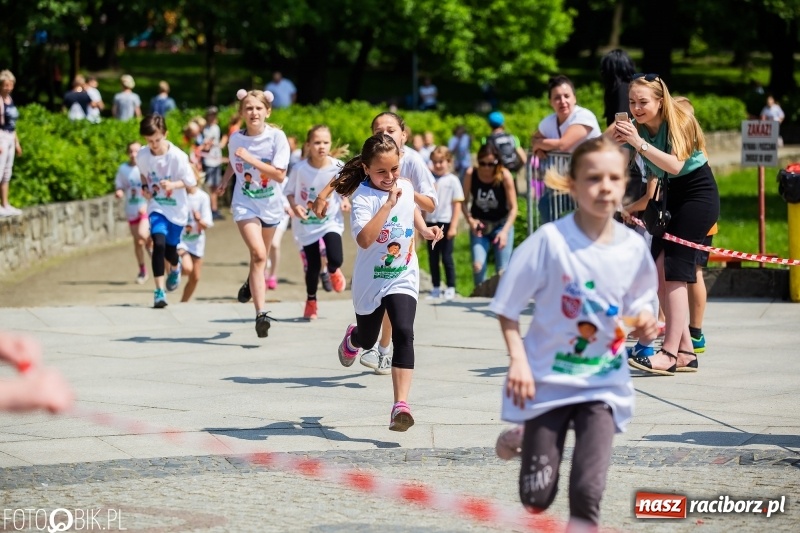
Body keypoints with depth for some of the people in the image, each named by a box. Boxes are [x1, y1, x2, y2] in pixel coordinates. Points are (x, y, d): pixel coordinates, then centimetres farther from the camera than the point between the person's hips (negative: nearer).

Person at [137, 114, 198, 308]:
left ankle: (175, 268, 51)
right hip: (157, 207, 1)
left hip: (177, 209, -1)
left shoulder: (178, 156, -19)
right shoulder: (142, 156, -9)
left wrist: (172, 185, -27)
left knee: (170, 249, 11)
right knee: (159, 243, -21)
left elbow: (190, 182, -11)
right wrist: (145, 187, -5)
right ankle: (159, 291, -16)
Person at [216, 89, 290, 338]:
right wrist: (224, 182, 9)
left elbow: (280, 175, -20)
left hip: (270, 204, 1)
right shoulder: (236, 138, -4)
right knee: (258, 254, -20)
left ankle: (251, 283, 52)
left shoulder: (277, 137, -13)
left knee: (260, 257, 18)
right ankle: (261, 313, -23)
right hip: (245, 204, -1)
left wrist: (251, 159, -26)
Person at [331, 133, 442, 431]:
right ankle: (352, 339, 61)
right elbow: (364, 239, -37)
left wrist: (424, 229, 9)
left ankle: (400, 405, -25)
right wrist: (388, 204, -39)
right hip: (371, 281, -2)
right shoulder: (363, 197, -21)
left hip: (403, 278, 2)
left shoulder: (406, 188, -1)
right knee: (368, 338, 19)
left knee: (403, 333, -20)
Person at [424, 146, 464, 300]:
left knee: (446, 257, -1)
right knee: (432, 258, 8)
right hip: (431, 223, 4)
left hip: (446, 223, -4)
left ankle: (450, 288, 7)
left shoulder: (452, 180, -4)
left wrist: (453, 226, -10)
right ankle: (436, 288, 15)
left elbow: (457, 204, -5)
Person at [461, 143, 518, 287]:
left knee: (502, 270, -7)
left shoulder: (504, 176, -18)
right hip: (479, 225, 1)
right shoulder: (470, 174, -14)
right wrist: (470, 220, -22)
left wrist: (505, 231, -26)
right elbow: (465, 202, -3)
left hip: (501, 224, -1)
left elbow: (513, 208, -15)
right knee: (478, 265, -15)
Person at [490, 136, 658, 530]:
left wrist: (643, 322, -12)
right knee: (536, 501, 5)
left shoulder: (633, 247, -4)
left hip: (603, 384, 2)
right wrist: (518, 359, -18)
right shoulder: (550, 240, -14)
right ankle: (521, 437, 39)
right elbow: (506, 307, -8)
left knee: (587, 493, -15)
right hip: (547, 379, -2)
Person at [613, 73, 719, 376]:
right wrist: (615, 136, -29)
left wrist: (639, 143, -43)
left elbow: (675, 165, -34)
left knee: (674, 271, -16)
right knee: (658, 271, -1)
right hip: (672, 198, 7)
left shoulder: (679, 123, -19)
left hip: (699, 195, -7)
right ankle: (685, 351, 4)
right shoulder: (636, 127, -2)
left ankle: (670, 354, -21)